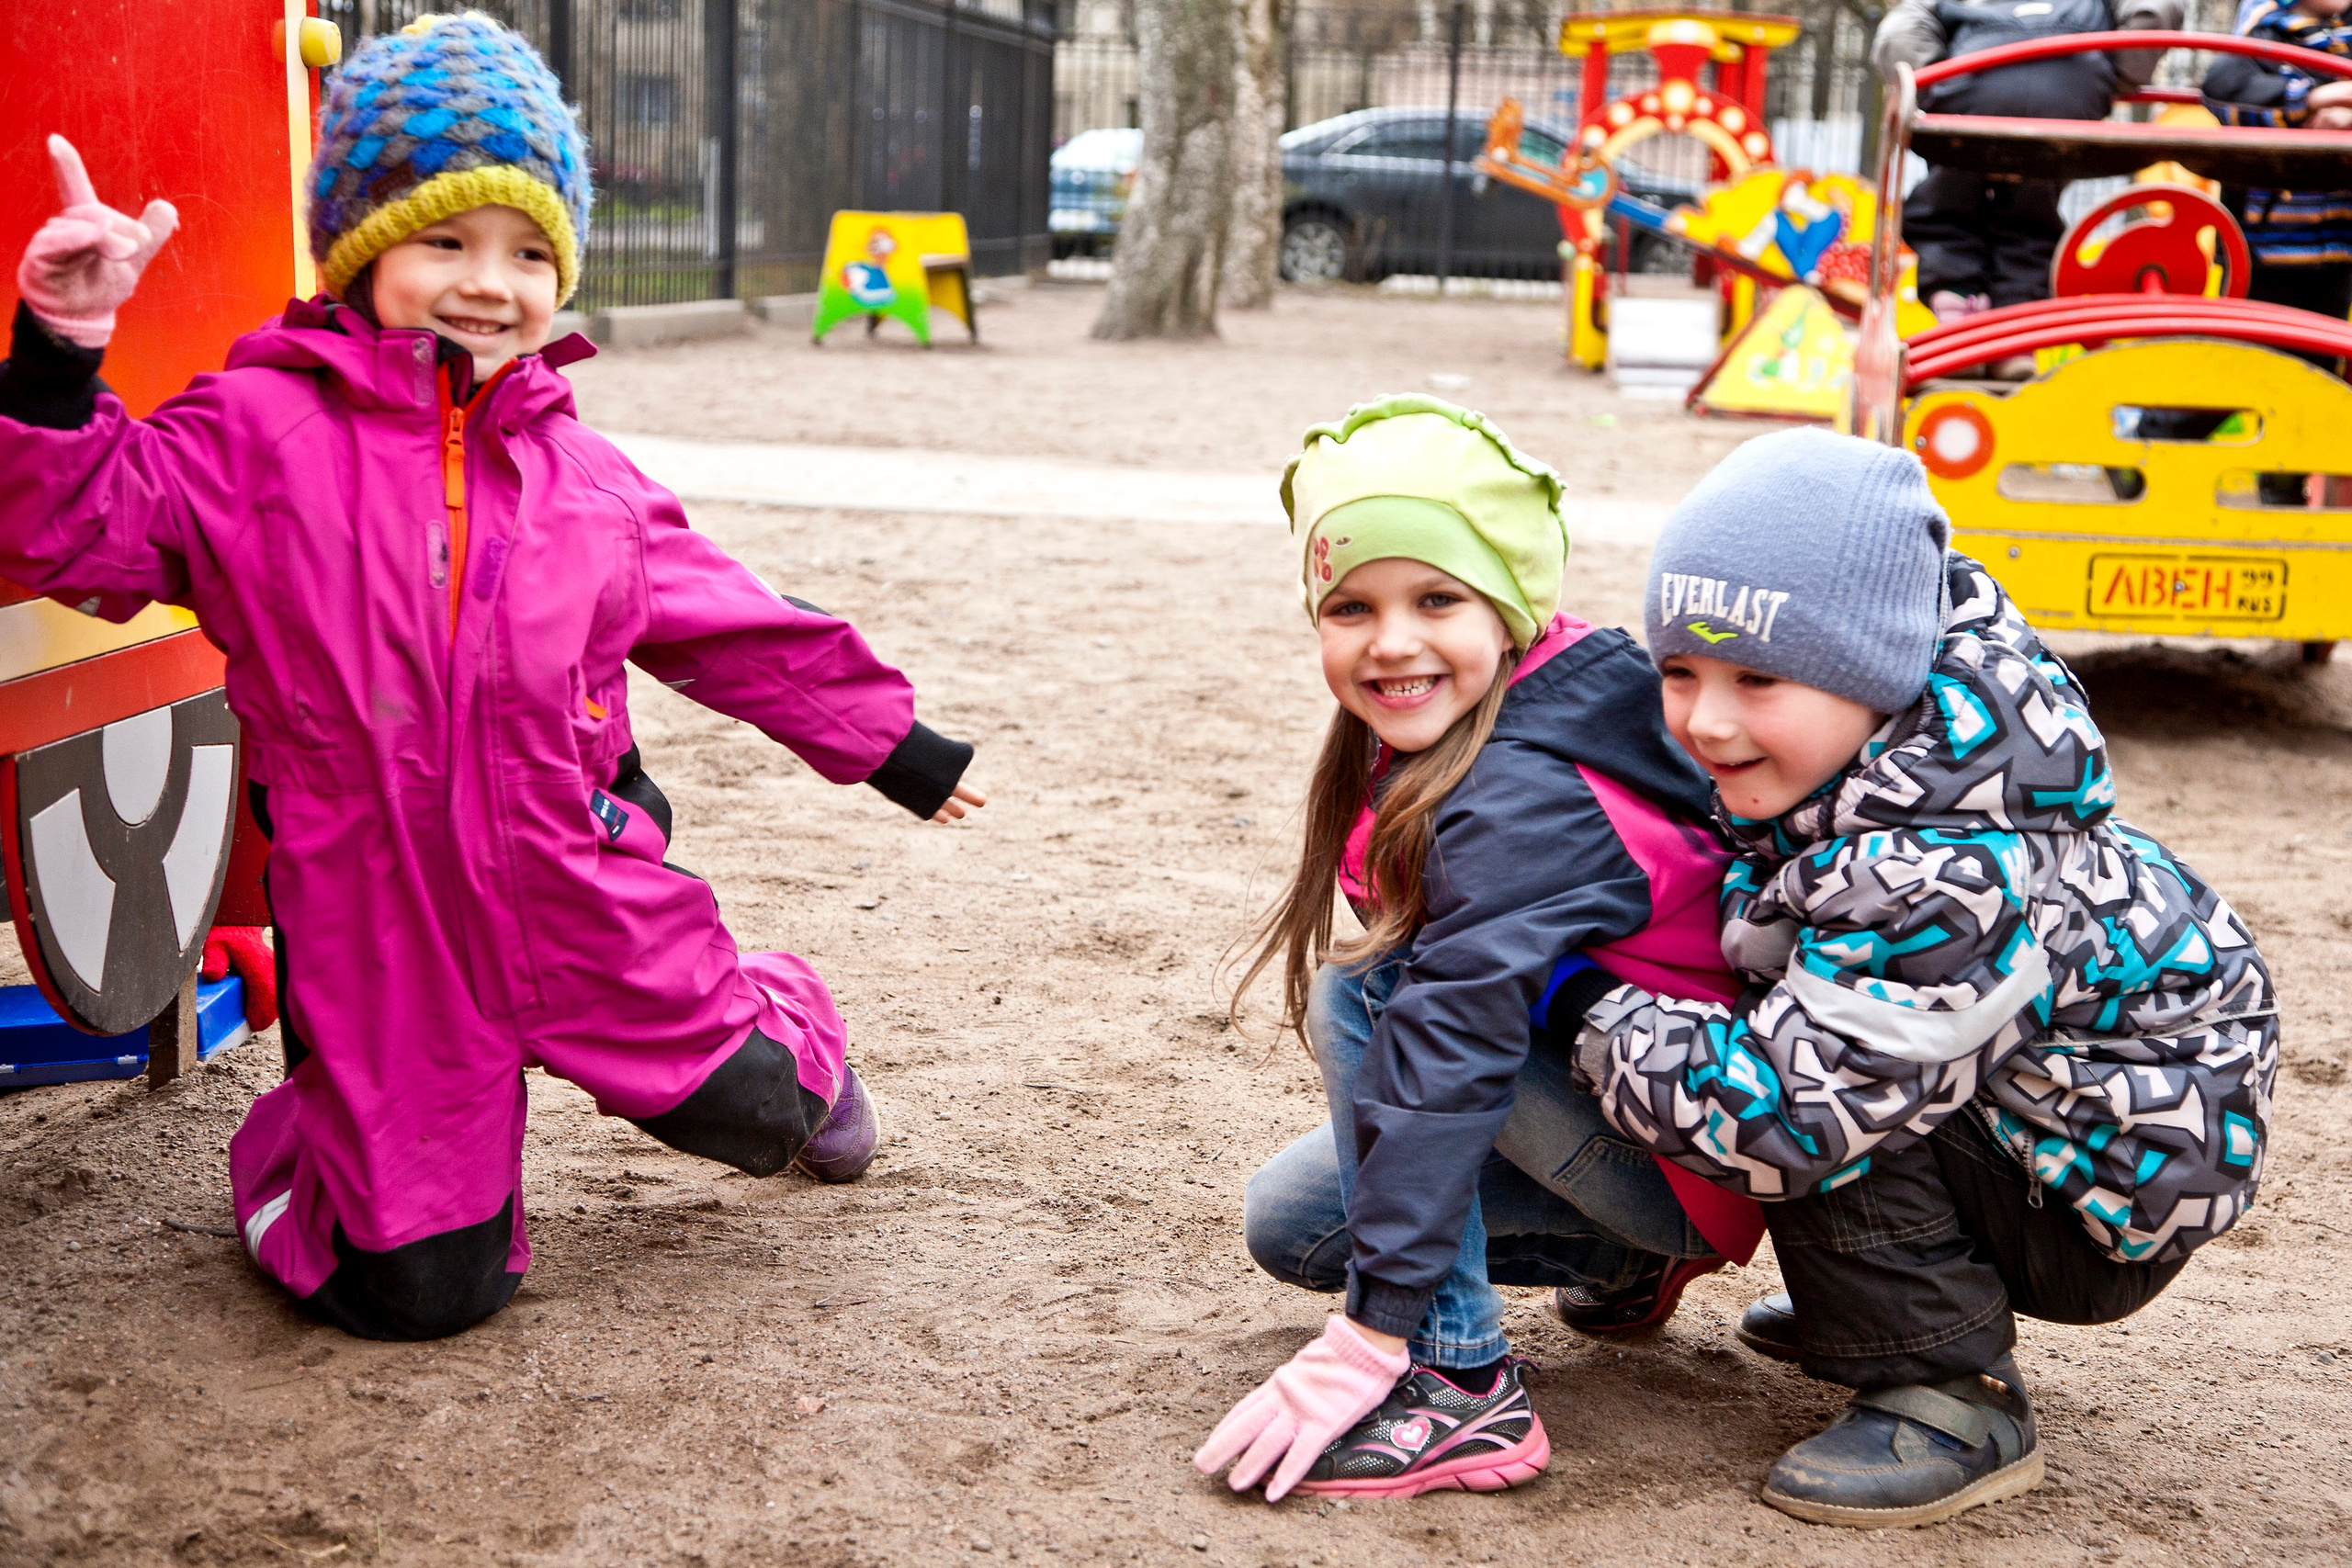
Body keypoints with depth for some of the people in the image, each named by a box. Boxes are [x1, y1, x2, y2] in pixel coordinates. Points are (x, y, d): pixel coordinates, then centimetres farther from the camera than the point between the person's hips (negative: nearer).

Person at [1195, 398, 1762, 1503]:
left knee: (1358, 998, -23)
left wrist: (1368, 1337, -35)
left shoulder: (1518, 799, -28)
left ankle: (1458, 1383, -21)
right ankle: (1627, 1257, 17)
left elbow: (1455, 1042, -34)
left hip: (1693, 1155, -9)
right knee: (1288, 1221, 6)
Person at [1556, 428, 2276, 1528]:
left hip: (2120, 1170, -10)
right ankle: (1859, 1308, 19)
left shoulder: (1937, 873, -37)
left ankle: (1950, 1402, -10)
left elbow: (1778, 1109, -36)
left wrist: (1583, 1017, -24)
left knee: (1815, 1105, -25)